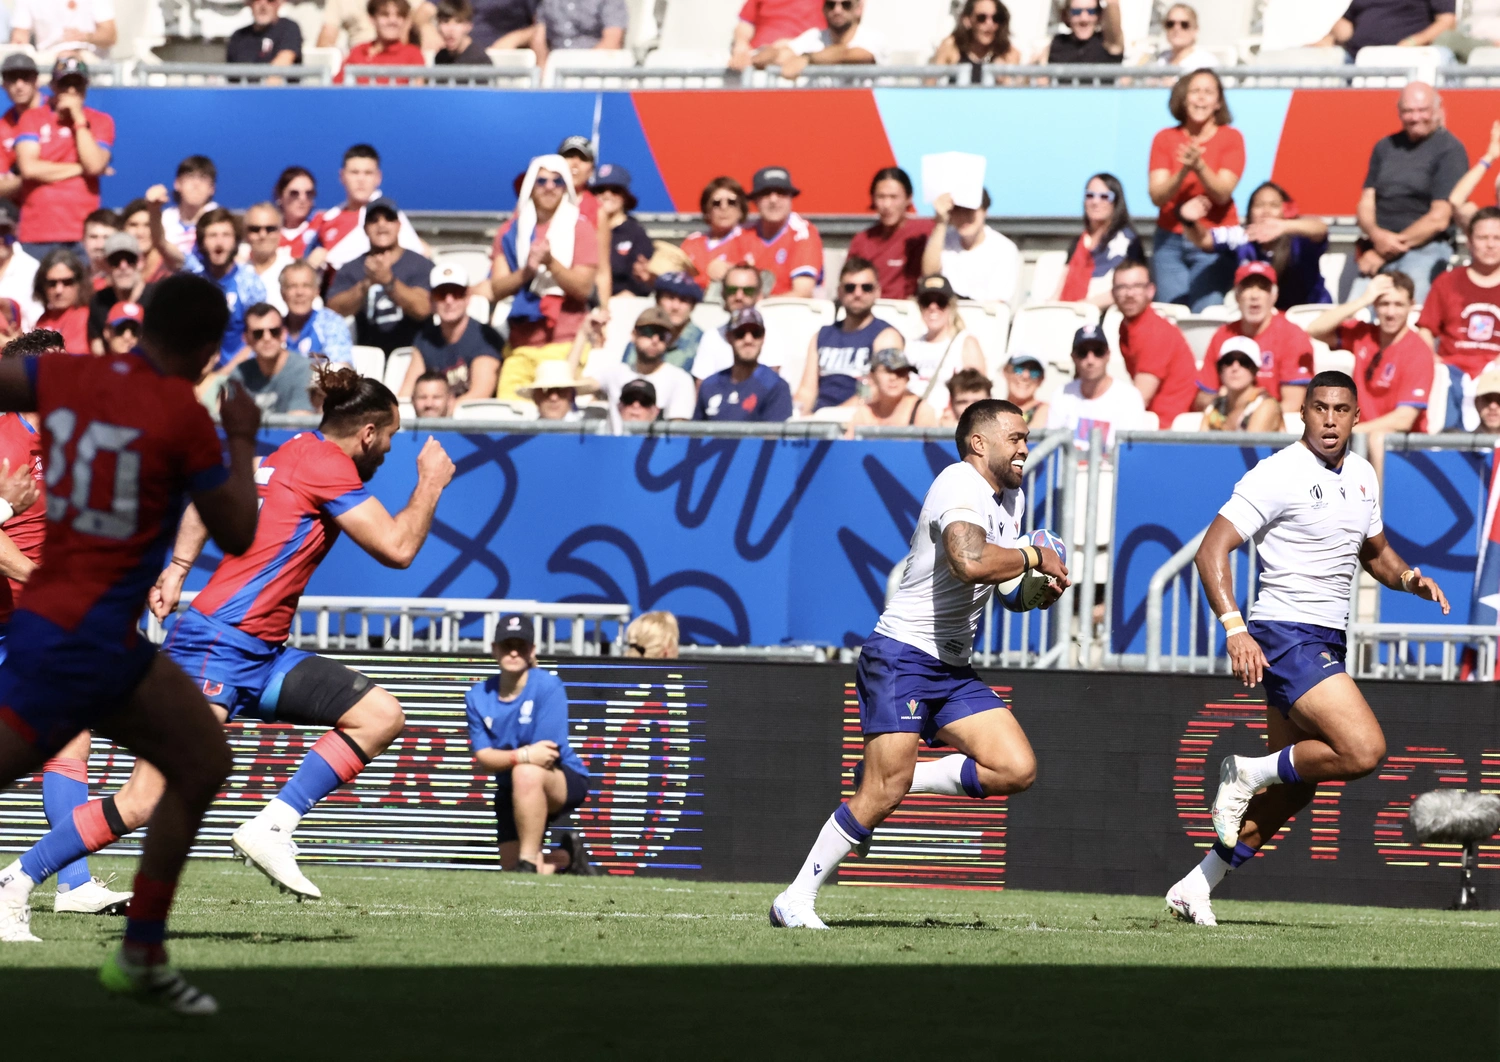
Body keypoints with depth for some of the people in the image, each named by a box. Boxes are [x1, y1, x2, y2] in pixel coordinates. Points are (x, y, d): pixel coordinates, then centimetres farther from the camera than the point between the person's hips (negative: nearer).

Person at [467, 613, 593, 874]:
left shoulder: (548, 686, -17)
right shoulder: (478, 697, -3)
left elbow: (549, 755, -20)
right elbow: (483, 759, -12)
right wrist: (522, 756, -31)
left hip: (565, 780, -6)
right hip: (511, 794, 6)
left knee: (526, 773, -40)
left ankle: (528, 862, -32)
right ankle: (566, 859, 33)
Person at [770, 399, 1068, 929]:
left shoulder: (1012, 497, 15)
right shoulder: (961, 485, -15)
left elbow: (1009, 586, 26)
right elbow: (970, 562, -35)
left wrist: (1041, 589, 3)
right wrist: (1033, 556, -20)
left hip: (954, 668, 9)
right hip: (901, 655, -9)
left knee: (1017, 770, -7)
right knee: (882, 793, -16)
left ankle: (901, 779, 7)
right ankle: (796, 900, -6)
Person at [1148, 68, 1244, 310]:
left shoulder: (1231, 138, 0)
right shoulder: (1165, 139, 4)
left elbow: (1222, 194, -11)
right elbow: (1158, 196, -5)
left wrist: (1199, 166, -28)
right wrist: (1183, 172, -23)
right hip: (1170, 239, 2)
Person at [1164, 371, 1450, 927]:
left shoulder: (1362, 475, 12)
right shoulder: (1278, 475, -13)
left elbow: (1375, 553, 27)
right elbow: (1211, 550, -18)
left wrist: (1409, 578, 4)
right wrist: (1235, 629, -29)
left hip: (1326, 643, 9)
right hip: (1285, 636, -9)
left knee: (1291, 788, 10)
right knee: (1363, 750, -23)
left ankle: (1196, 887, 18)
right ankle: (1247, 773, -4)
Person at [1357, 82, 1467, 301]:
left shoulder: (1450, 150, -2)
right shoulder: (1385, 147, 16)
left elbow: (1438, 219, -8)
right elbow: (1366, 203, 13)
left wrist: (1384, 253, -8)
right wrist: (1376, 235, -11)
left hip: (1426, 248, -5)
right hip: (1378, 246, 5)